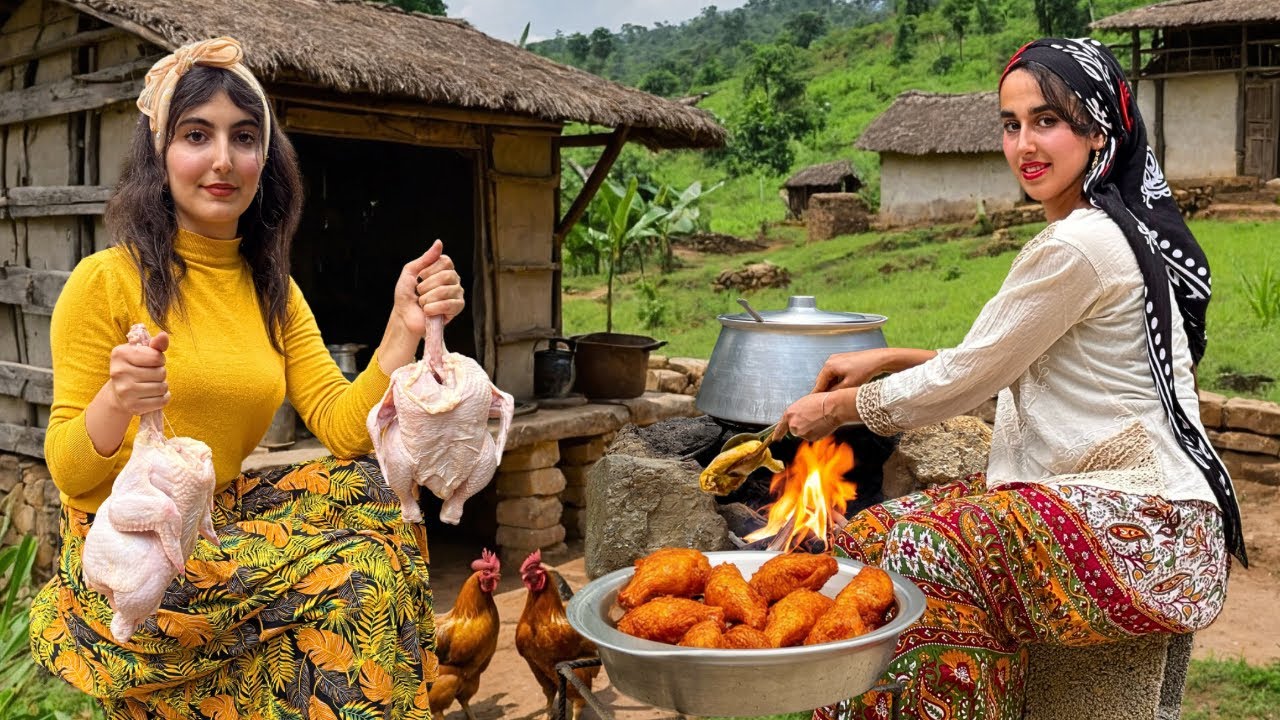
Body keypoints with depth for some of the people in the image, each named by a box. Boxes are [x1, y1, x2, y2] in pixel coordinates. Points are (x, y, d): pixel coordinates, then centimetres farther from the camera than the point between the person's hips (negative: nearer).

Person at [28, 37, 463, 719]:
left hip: (224, 528, 6)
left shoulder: (273, 292, 9)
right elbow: (68, 472, -9)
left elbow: (343, 428, -3)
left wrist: (404, 329, -16)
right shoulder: (106, 280, -8)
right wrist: (115, 404, -29)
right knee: (358, 573, -22)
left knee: (367, 489, -17)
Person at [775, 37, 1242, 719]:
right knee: (869, 534, -1)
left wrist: (838, 407, 1)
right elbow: (998, 367, 17)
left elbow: (965, 380, -12)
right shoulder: (1122, 227, 12)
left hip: (1139, 533, -9)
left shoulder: (1076, 247, -20)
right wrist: (888, 359, 14)